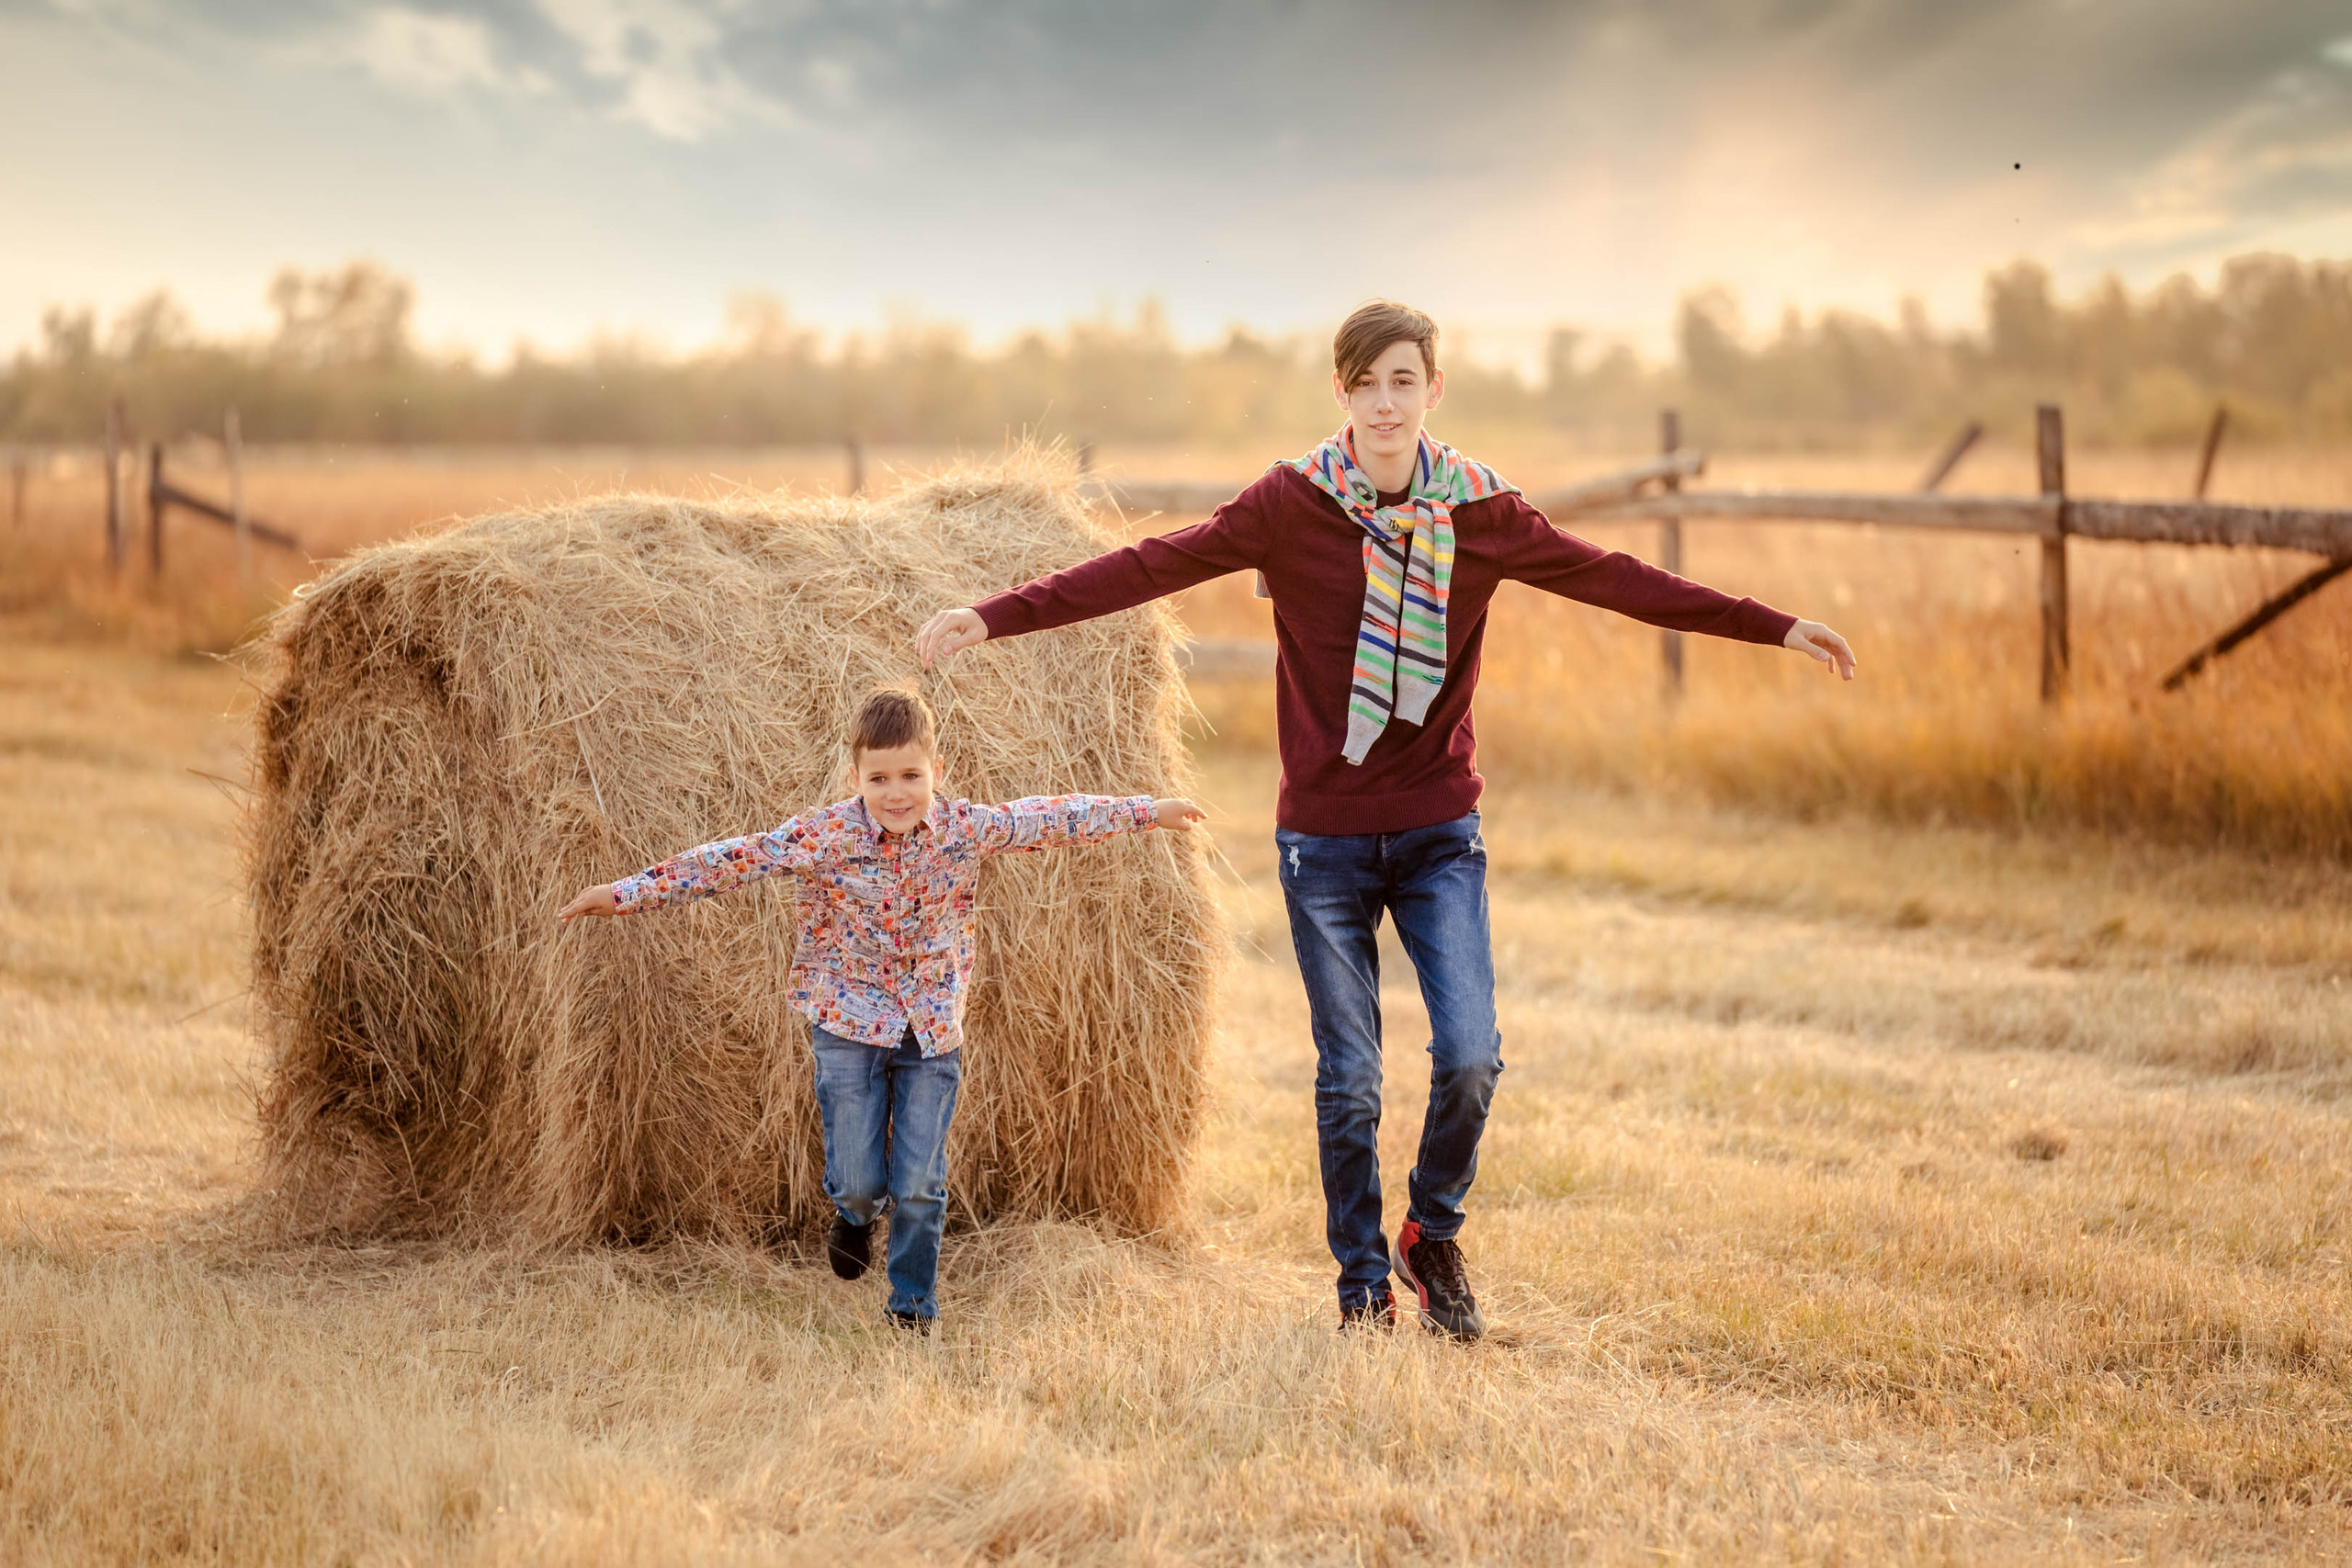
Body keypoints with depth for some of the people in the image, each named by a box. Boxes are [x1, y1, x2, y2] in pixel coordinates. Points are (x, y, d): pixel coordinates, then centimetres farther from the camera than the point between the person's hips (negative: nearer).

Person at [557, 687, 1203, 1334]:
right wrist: (624, 893, -24)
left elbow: (1048, 819, 1)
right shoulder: (822, 837, -17)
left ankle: (914, 1304, 25)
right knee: (859, 1180, 1)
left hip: (933, 1034, 1)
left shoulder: (964, 829, -10)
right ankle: (856, 1213, 39)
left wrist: (1147, 811, 8)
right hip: (849, 1027, -1)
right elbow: (732, 861, -19)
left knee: (921, 1187, 1)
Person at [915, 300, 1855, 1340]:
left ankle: (1432, 1236, 18)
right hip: (1323, 839, -1)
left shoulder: (1479, 510, -1)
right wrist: (991, 617, -17)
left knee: (1469, 1057, -10)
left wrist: (1775, 628, 3)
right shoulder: (1292, 503, -7)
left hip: (1439, 832, 1)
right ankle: (1364, 1286, 21)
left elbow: (1613, 579, 3)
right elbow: (1148, 567, -10)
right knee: (1348, 1078, 3)